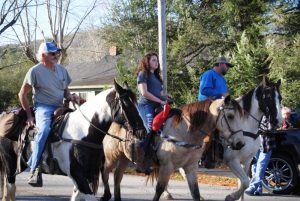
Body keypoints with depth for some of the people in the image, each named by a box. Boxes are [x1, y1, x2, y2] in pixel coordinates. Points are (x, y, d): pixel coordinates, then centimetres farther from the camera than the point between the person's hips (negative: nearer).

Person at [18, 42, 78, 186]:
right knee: (44, 130, -34)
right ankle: (34, 169, -32)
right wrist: (29, 116, -4)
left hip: (60, 108, 8)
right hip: (43, 108, -8)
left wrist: (70, 97, 0)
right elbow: (22, 94, -2)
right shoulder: (35, 71, -4)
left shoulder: (61, 70, 13)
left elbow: (65, 90, 24)